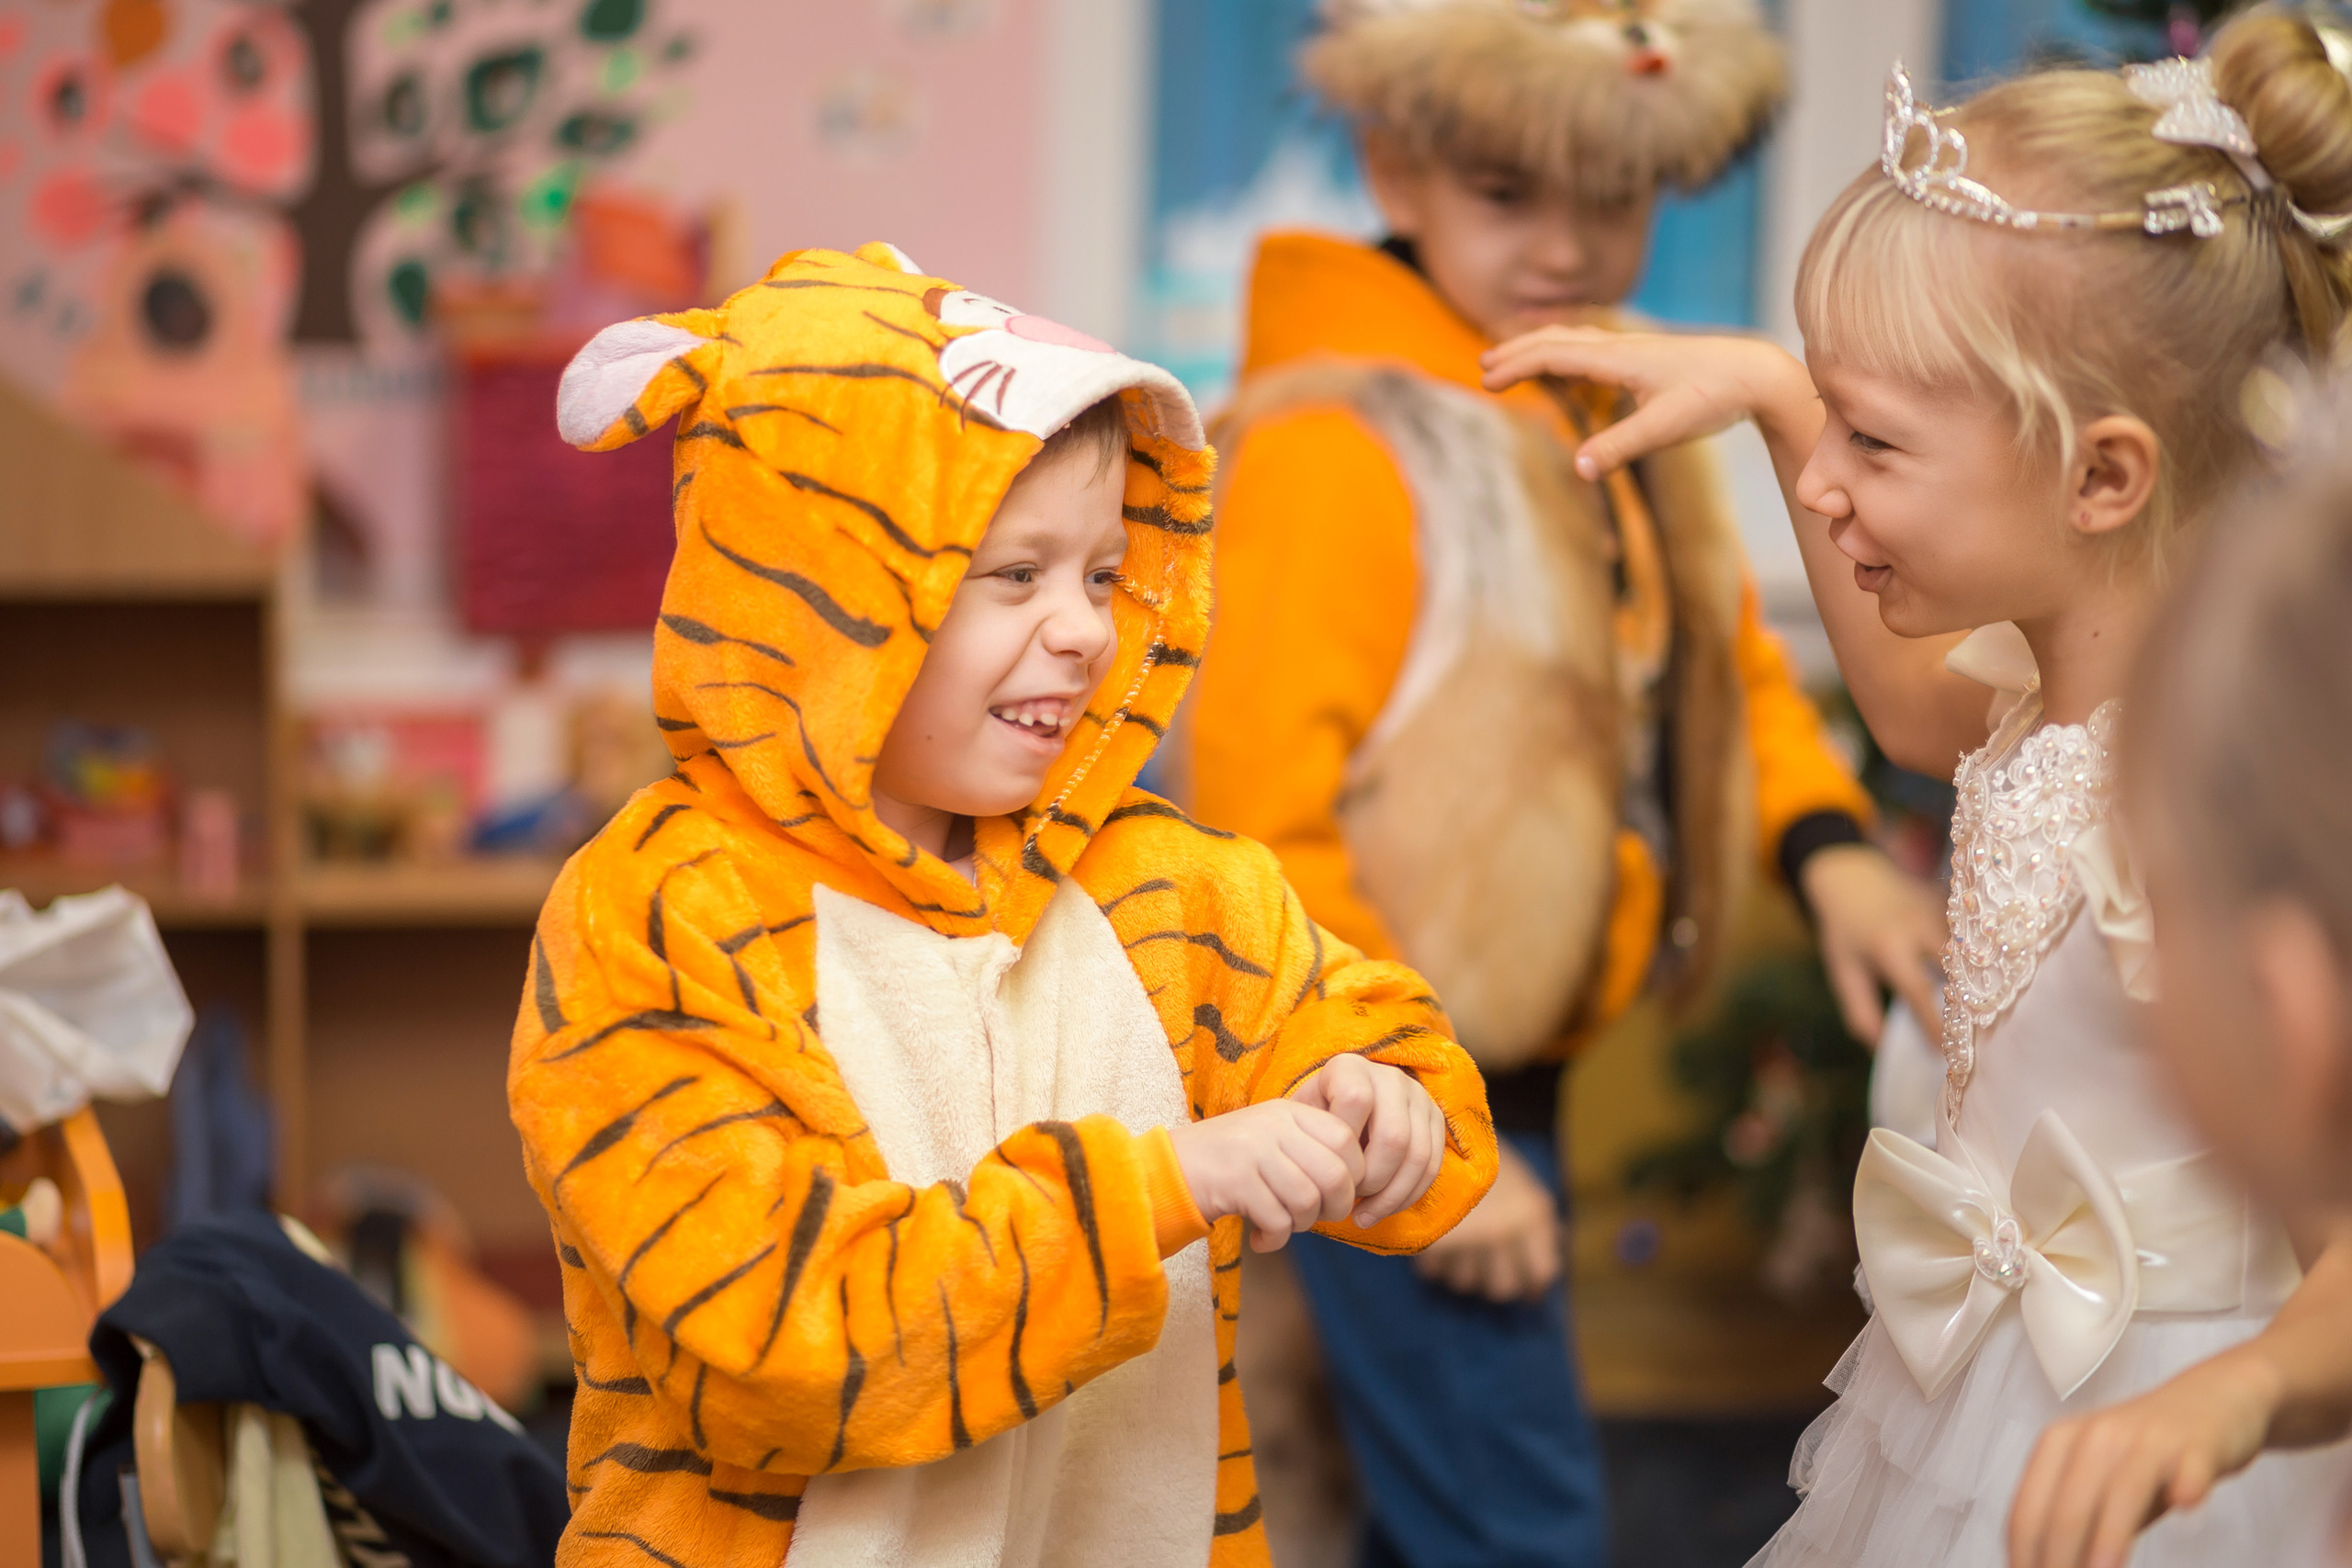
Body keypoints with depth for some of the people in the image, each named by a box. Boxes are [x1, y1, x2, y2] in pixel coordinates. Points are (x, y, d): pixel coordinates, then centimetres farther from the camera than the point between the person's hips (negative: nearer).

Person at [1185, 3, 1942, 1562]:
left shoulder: (1615, 411, 7)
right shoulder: (1339, 436, -20)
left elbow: (1727, 662, 17)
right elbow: (1263, 821, -21)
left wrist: (1830, 849, -4)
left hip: (1512, 1066, 8)